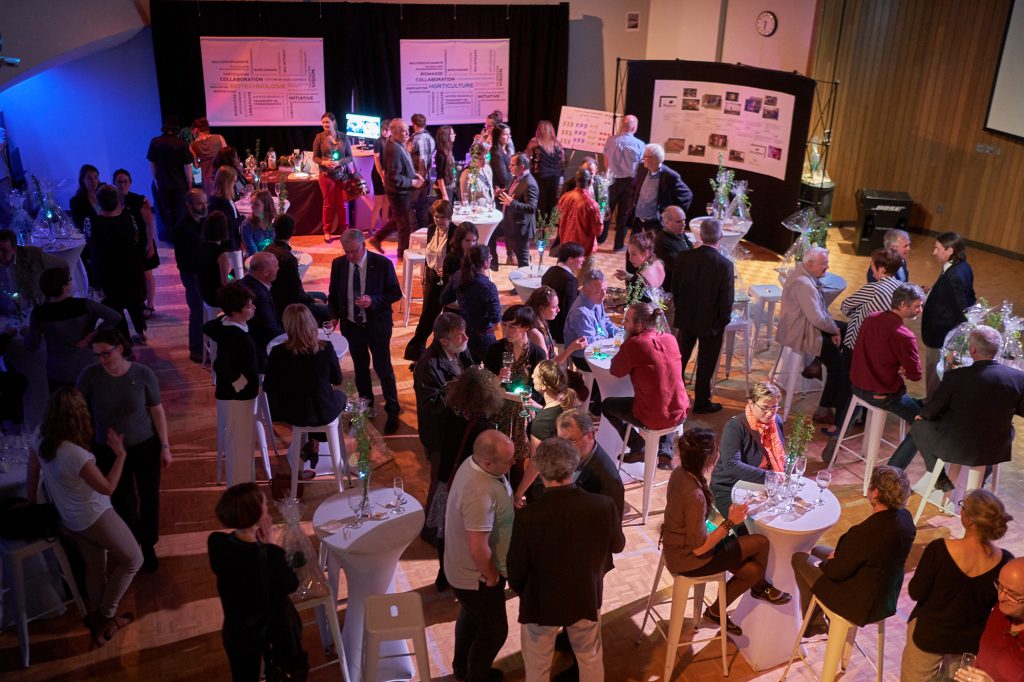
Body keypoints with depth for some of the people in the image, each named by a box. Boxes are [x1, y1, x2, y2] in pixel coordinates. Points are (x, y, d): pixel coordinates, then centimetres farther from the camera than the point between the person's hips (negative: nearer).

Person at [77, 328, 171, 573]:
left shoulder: (143, 374, -16)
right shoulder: (89, 376, -15)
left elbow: (157, 411, -7)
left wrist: (165, 446, -5)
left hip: (145, 447, 0)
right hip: (109, 451, 0)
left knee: (149, 498, 14)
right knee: (123, 502, 13)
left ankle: (148, 546, 37)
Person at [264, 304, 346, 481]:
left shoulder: (278, 352, -19)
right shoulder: (326, 348, -17)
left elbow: (268, 388, -7)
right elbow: (337, 381, -2)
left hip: (291, 413, 1)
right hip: (322, 412, 0)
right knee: (341, 397, 34)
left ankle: (312, 446, 35)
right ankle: (314, 446, 34)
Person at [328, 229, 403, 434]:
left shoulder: (382, 263, -16)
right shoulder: (338, 264, -5)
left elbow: (396, 293, -10)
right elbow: (333, 294, 8)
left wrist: (373, 300, -25)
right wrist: (334, 315, -7)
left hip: (377, 325, -4)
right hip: (351, 325, 4)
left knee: (383, 369, 3)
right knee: (360, 368, 18)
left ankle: (392, 412, 19)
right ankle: (366, 407, 36)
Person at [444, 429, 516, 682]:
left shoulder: (474, 462, -11)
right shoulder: (480, 494, -40)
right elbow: (478, 549, -34)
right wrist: (492, 575, -17)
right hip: (476, 575, -9)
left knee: (470, 617, 30)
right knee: (494, 631, 14)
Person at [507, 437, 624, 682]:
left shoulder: (528, 517, -30)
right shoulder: (603, 506, -23)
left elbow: (516, 570, -16)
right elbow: (617, 546, -2)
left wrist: (521, 593, 6)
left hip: (542, 602, -2)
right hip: (586, 597, 2)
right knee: (591, 658, 28)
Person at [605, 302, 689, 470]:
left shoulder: (634, 344, -17)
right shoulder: (671, 339, 2)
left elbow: (615, 371, -2)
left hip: (652, 419, -5)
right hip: (680, 414, 5)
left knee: (606, 405, 21)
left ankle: (639, 448, 24)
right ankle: (665, 451, 24)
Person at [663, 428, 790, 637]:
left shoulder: (680, 473, -9)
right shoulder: (695, 496, -35)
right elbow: (700, 549, -25)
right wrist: (729, 523, -18)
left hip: (677, 546, 8)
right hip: (687, 560, -8)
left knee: (752, 571, 13)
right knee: (760, 542, 4)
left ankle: (715, 613, 30)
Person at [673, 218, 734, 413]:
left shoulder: (683, 257, -13)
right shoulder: (725, 265, -23)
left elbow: (675, 288, -2)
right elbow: (727, 300, -17)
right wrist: (724, 321, 1)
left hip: (685, 318, 4)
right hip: (711, 322, -3)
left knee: (681, 356, 23)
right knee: (706, 363, 13)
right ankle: (701, 403, 26)